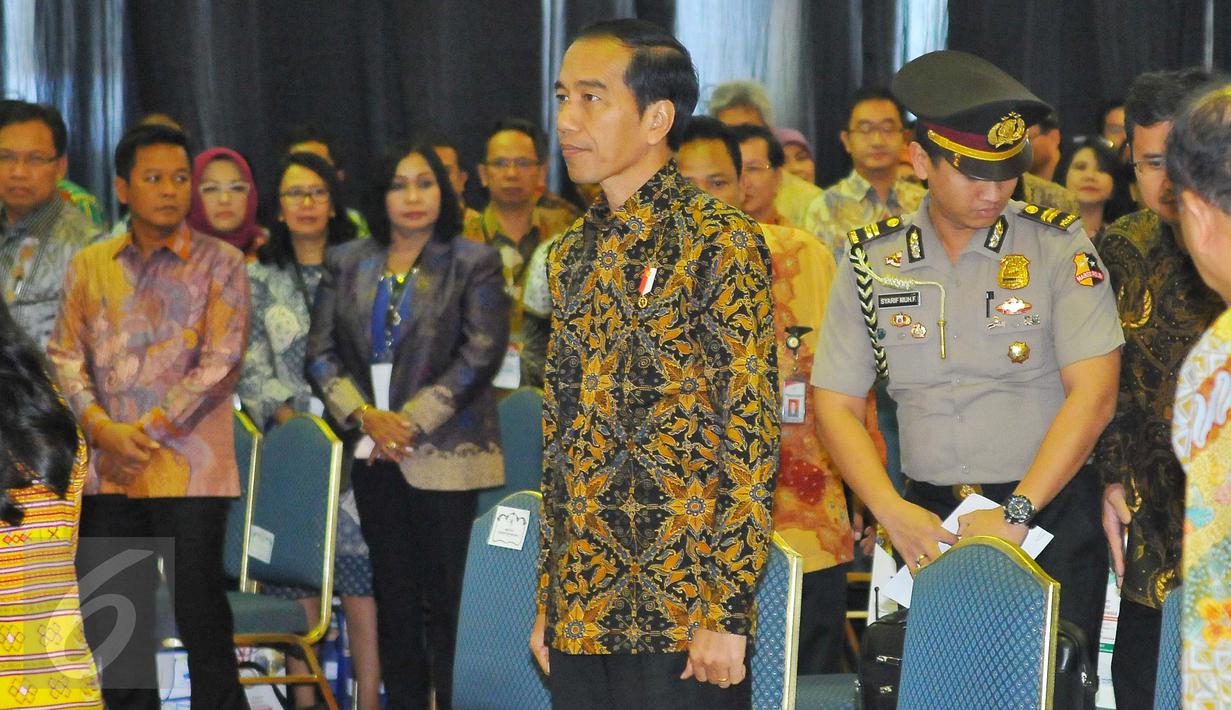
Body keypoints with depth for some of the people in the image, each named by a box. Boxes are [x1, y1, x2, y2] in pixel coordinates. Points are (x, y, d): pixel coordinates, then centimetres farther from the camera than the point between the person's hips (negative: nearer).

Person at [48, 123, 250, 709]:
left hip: (186, 469, -4)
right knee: (108, 622, 7)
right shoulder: (88, 265, 12)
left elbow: (221, 362, -8)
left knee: (201, 616, -2)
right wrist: (101, 426, -10)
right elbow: (65, 353, 7)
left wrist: (149, 429, -13)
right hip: (108, 471, 4)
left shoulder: (219, 263, 0)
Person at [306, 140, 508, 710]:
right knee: (393, 597, 7)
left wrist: (411, 420, -12)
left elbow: (480, 353, -7)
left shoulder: (473, 263, 1)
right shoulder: (346, 263, 12)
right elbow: (321, 350, 8)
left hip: (444, 452, -4)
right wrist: (364, 416, -8)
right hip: (374, 451, 4)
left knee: (446, 599, -6)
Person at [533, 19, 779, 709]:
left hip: (682, 622, -6)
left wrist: (725, 614, -17)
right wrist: (548, 600, 15)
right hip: (581, 613, 6)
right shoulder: (573, 254, 14)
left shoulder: (721, 244, -8)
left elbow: (752, 434, -13)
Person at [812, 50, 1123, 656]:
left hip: (1049, 515, -2)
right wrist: (894, 513, -10)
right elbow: (836, 406, 5)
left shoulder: (1058, 246, -2)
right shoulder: (872, 259, 5)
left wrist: (1016, 513, -16)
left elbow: (1093, 393, -9)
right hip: (929, 520, 2)